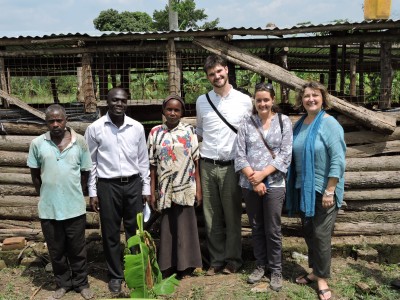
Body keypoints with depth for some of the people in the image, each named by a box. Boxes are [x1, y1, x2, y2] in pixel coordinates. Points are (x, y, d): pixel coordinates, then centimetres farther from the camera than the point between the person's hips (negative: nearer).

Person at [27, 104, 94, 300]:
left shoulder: (79, 142, -4)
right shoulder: (37, 143, -3)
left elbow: (85, 173, 4)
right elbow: (35, 175, 7)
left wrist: (76, 194, 5)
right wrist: (45, 195, 8)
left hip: (75, 207, -1)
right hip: (48, 208, 1)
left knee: (78, 249, 12)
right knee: (56, 250, 15)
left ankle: (81, 283, 29)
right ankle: (62, 283, 33)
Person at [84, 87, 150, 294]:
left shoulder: (137, 128, 1)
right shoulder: (95, 128, -4)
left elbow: (143, 160, 8)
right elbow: (91, 162, 1)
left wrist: (146, 188, 8)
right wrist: (92, 192, -1)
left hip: (133, 184, 2)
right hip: (107, 185, -2)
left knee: (135, 230, 11)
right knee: (110, 233, 8)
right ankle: (115, 275, 26)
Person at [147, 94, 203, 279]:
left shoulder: (189, 131, 2)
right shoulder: (155, 132, 3)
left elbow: (195, 161, 1)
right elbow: (152, 165, 3)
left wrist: (198, 188, -3)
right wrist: (152, 192, 0)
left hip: (186, 188, -1)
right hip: (165, 189, 1)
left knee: (185, 226, 5)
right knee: (167, 227, 9)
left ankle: (185, 265, 18)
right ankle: (167, 265, 21)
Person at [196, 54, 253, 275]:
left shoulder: (244, 101, -1)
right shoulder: (201, 101, 6)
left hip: (232, 166, -2)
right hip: (207, 166, 2)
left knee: (232, 216, 7)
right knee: (211, 216, 9)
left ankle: (233, 259, 22)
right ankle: (216, 259, 22)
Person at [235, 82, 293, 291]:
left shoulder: (284, 122, -1)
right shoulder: (246, 123, 2)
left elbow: (286, 155, -7)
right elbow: (240, 156, -2)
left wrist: (263, 174, -14)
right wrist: (253, 179, -11)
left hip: (274, 184, -2)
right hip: (249, 185, 2)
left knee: (272, 229, 6)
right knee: (256, 227, 14)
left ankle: (276, 270, 23)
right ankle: (260, 265, 30)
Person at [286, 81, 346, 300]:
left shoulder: (329, 124, -12)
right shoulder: (299, 124, 8)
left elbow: (338, 161, -17)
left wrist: (329, 191, -19)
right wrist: (293, 186, 13)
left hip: (323, 190, -6)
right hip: (303, 189, 6)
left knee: (321, 234, 0)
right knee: (308, 232, 14)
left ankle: (322, 278, 16)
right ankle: (315, 271, 31)